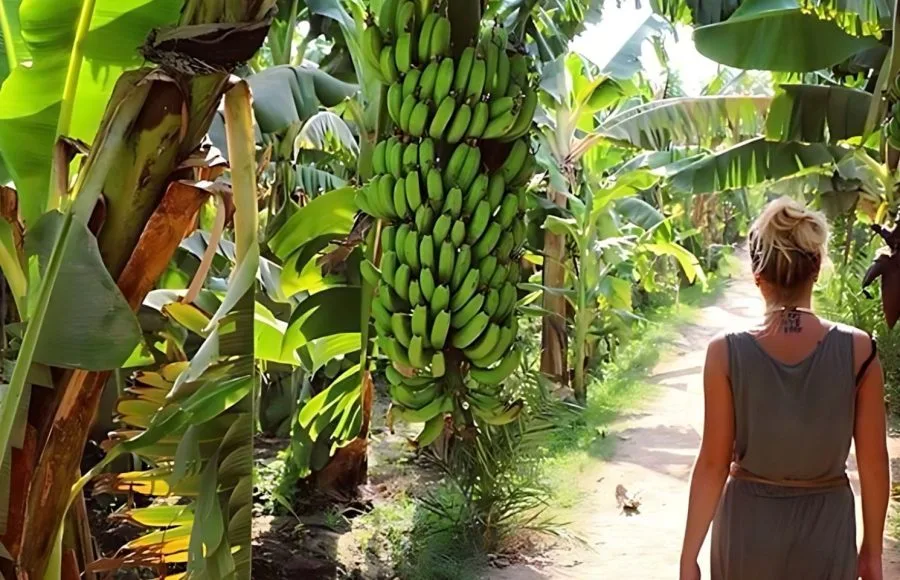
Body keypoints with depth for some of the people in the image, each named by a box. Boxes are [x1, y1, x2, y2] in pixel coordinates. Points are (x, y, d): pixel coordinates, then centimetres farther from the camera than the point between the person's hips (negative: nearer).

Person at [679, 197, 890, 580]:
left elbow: (713, 464, -12)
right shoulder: (858, 350, -13)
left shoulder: (727, 353, -15)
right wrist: (873, 549, 8)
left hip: (749, 523, 0)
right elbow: (873, 463, -6)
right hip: (826, 527, 1)